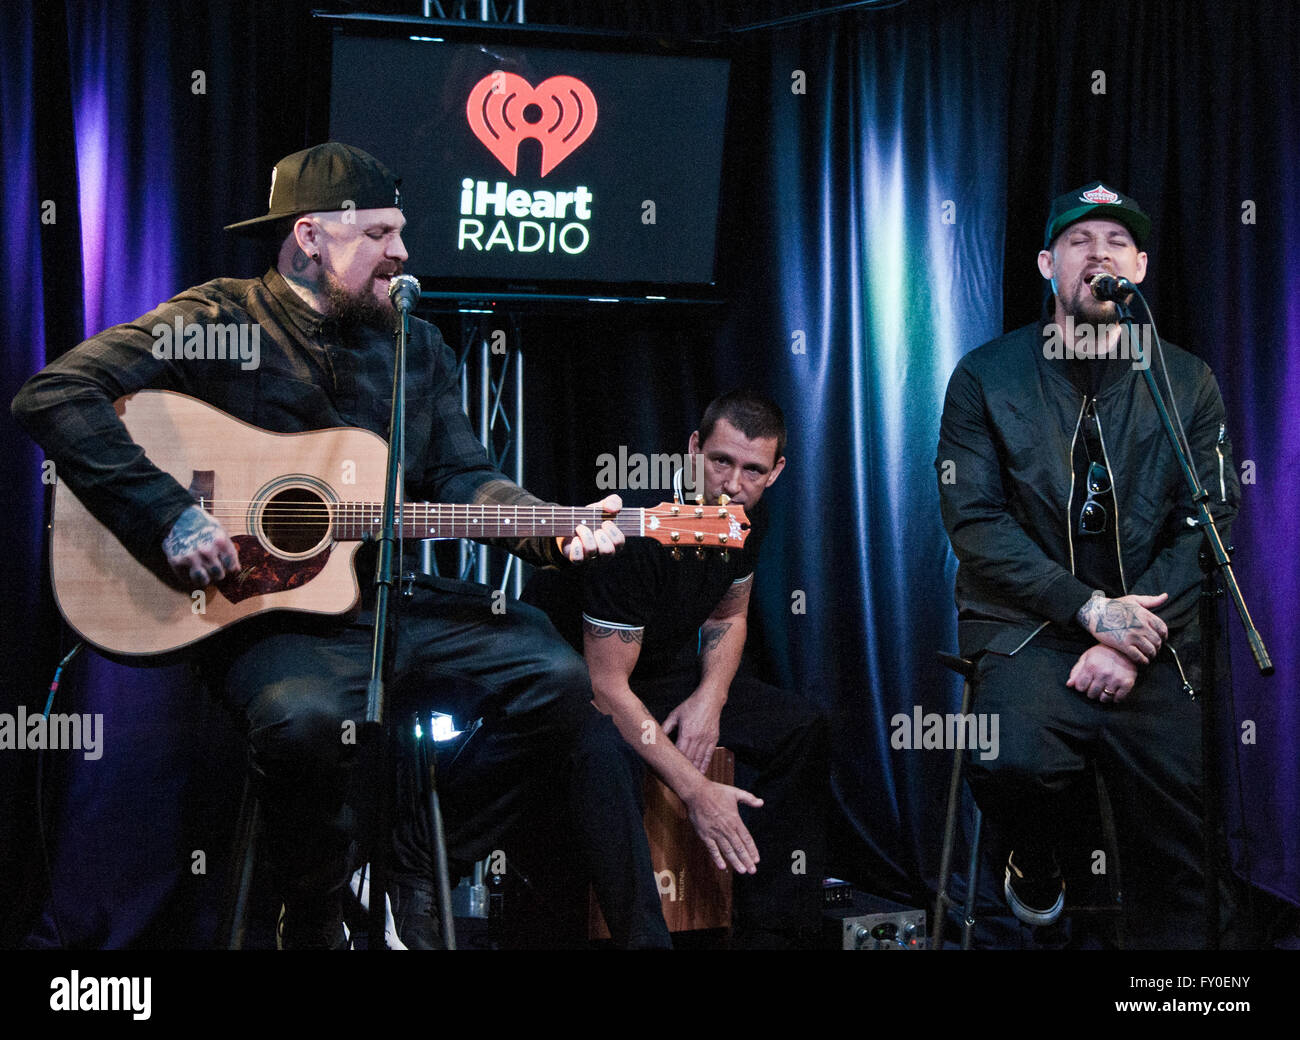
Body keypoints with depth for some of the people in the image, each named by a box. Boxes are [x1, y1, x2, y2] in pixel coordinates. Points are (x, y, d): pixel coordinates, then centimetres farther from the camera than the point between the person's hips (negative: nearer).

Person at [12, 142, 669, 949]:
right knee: (308, 718, -36)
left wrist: (554, 531, -12)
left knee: (557, 677, -11)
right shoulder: (218, 323, -5)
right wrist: (165, 515, -23)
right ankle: (316, 924, -7)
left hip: (399, 604, 6)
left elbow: (464, 477, 8)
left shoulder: (418, 348, 15)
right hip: (272, 614, -6)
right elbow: (56, 396, -14)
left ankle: (416, 865, 3)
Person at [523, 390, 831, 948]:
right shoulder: (635, 527, -31)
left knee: (800, 730, -6)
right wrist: (696, 791, -31)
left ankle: (773, 930, -5)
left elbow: (728, 615, 15)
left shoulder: (742, 518, -5)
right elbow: (607, 686, -30)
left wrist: (709, 697, -7)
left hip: (664, 675, 8)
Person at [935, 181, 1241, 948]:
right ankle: (1040, 861, 5)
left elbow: (1207, 524, 1)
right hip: (1029, 627, -2)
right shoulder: (986, 378, 4)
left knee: (1172, 849, -7)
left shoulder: (1189, 383, 9)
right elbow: (975, 520, -4)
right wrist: (1090, 608, -15)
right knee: (1011, 762, -30)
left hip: (1150, 631, 2)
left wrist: (1132, 640, -14)